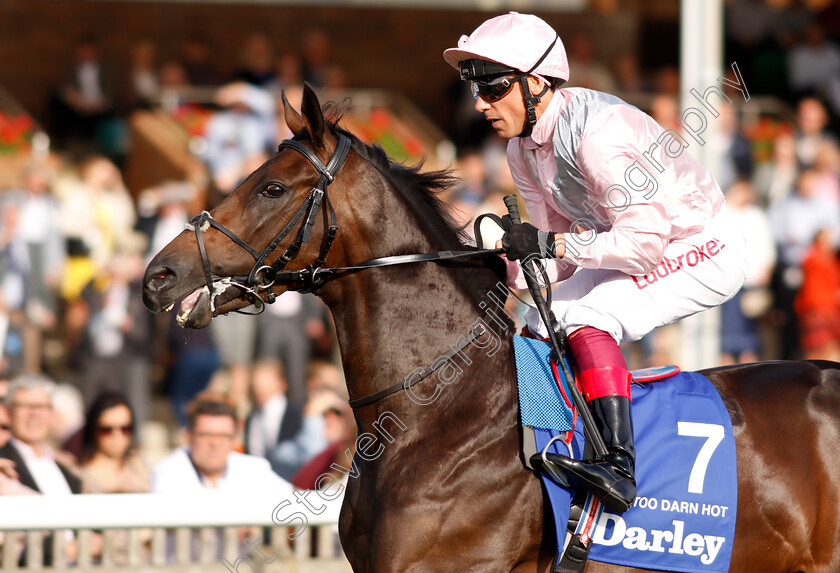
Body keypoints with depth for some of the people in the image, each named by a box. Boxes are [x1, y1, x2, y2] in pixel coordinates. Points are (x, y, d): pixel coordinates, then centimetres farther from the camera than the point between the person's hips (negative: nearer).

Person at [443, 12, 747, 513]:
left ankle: (619, 466, -36)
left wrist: (552, 244, -32)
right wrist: (502, 270, -12)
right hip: (635, 252, 10)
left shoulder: (597, 130, -30)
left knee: (586, 318, -27)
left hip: (702, 251, -10)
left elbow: (644, 241, -31)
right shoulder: (524, 145, -1)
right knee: (541, 327, 3)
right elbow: (556, 247, 5)